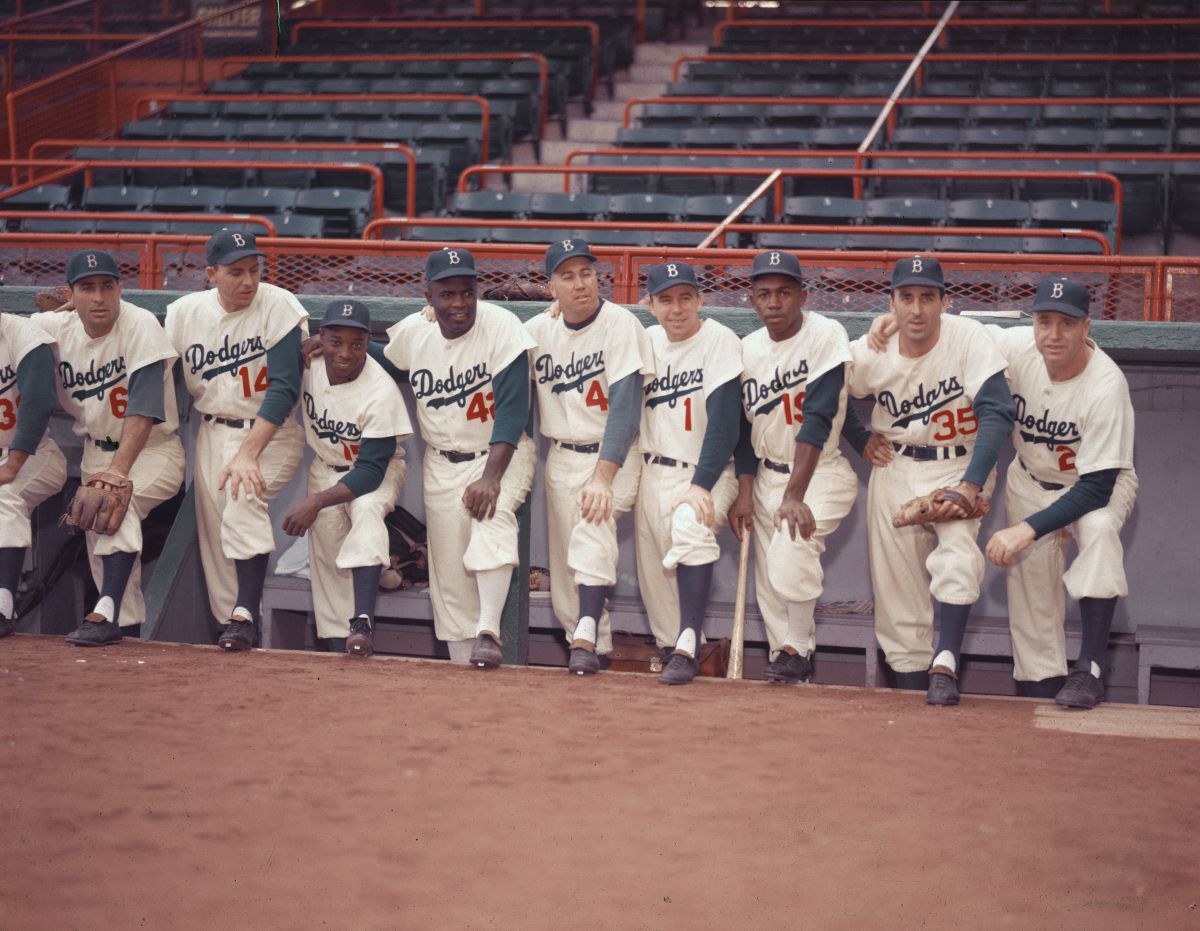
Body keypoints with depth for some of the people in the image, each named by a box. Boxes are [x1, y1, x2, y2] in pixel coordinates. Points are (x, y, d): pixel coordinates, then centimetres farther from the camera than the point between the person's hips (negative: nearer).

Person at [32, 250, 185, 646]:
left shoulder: (140, 326, -19)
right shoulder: (55, 328, -3)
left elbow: (143, 411, -26)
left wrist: (117, 470, -35)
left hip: (152, 450, -6)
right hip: (95, 451, 6)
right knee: (96, 524, -2)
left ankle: (106, 613, -34)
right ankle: (127, 624, 11)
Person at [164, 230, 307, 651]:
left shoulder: (279, 307, -14)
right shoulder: (183, 312, -1)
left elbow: (284, 388, -19)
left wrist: (249, 454, -27)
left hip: (273, 431, -5)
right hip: (213, 431, 5)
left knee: (243, 497, -28)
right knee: (212, 527, 3)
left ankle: (246, 614, -23)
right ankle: (230, 620, 15)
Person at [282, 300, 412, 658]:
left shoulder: (382, 392, -30)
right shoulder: (307, 363, -16)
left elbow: (371, 471, -27)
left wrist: (316, 502, -34)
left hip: (377, 470, -5)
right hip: (325, 465, 5)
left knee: (366, 511, -33)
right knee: (326, 529, -14)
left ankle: (361, 624, -44)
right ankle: (336, 641, -9)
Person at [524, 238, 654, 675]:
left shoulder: (621, 324, -13)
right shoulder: (536, 329, 3)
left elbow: (624, 408, -20)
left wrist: (603, 478, -27)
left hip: (613, 454, -5)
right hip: (561, 458, 6)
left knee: (593, 525, -31)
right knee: (563, 569, 5)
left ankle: (586, 638, -37)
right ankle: (597, 648, 20)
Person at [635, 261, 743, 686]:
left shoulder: (720, 341, -9)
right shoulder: (647, 341, 8)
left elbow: (724, 420, -16)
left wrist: (701, 485, -24)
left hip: (707, 472, -6)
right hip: (652, 472, 6)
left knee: (690, 524, -33)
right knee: (652, 572, 6)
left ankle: (687, 647, -33)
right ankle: (671, 649, 23)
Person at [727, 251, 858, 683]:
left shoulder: (826, 335, -16)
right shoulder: (749, 348, 3)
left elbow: (817, 420, -23)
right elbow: (746, 427, 9)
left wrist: (795, 495, -29)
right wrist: (745, 493, -1)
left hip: (821, 473, -6)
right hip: (766, 475, 6)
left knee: (791, 557, -27)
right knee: (767, 582, 4)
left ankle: (798, 650, -7)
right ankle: (788, 669, 17)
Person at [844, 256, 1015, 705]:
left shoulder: (968, 339, -19)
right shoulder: (869, 353, -10)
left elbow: (996, 412, -26)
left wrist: (971, 484, -34)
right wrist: (863, 440, 0)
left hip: (960, 466, -3)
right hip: (894, 469, 3)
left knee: (958, 550, -27)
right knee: (895, 581, 2)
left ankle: (945, 666, -25)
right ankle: (911, 679, 13)